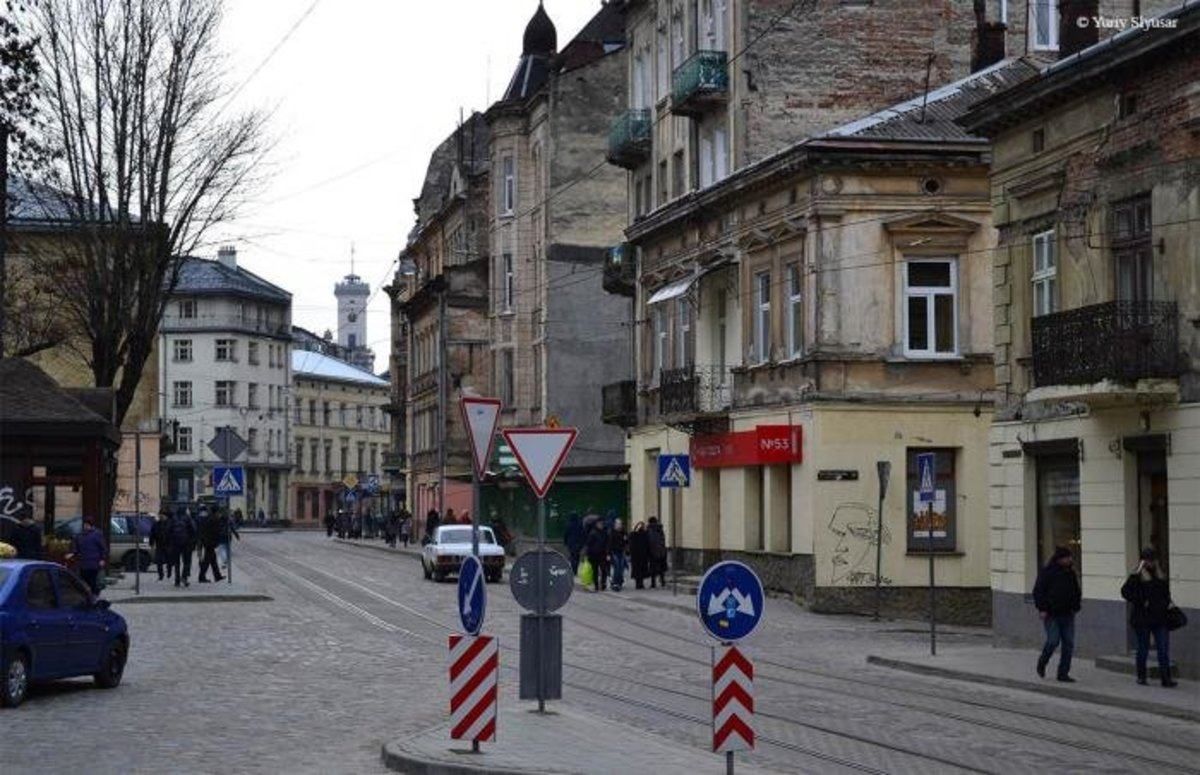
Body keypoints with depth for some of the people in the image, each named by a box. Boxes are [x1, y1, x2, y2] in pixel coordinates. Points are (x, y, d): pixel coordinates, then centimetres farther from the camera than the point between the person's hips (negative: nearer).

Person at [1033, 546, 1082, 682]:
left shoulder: (1071, 573, 12)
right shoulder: (1047, 572, -5)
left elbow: (1076, 592, 22)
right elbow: (1038, 591, -7)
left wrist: (1075, 607, 10)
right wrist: (1042, 609, -14)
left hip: (1067, 614, 6)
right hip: (1051, 614, -6)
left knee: (1069, 644, 0)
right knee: (1053, 641, -12)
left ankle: (1063, 673, 7)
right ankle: (1042, 663, 16)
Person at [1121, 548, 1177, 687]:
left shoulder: (1159, 575, 13)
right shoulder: (1137, 576, -5)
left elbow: (1165, 592, 27)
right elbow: (1125, 591, -14)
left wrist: (1167, 603, 12)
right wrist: (1141, 601, -19)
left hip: (1160, 618, 5)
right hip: (1142, 619, -5)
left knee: (1164, 649, -2)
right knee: (1143, 649, 5)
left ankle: (1166, 678, -2)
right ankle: (1141, 677, 17)